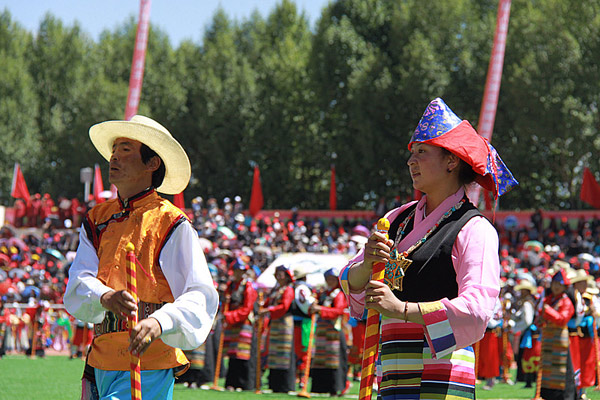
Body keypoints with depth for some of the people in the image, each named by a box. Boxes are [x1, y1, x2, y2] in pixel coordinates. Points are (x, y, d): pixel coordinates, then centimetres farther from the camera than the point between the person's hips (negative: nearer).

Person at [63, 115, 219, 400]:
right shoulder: (96, 221, 15)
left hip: (148, 367, -6)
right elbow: (76, 289, 0)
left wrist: (160, 322, -31)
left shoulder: (170, 223, -2)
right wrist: (105, 297, -24)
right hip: (100, 363, 6)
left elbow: (202, 296, -12)